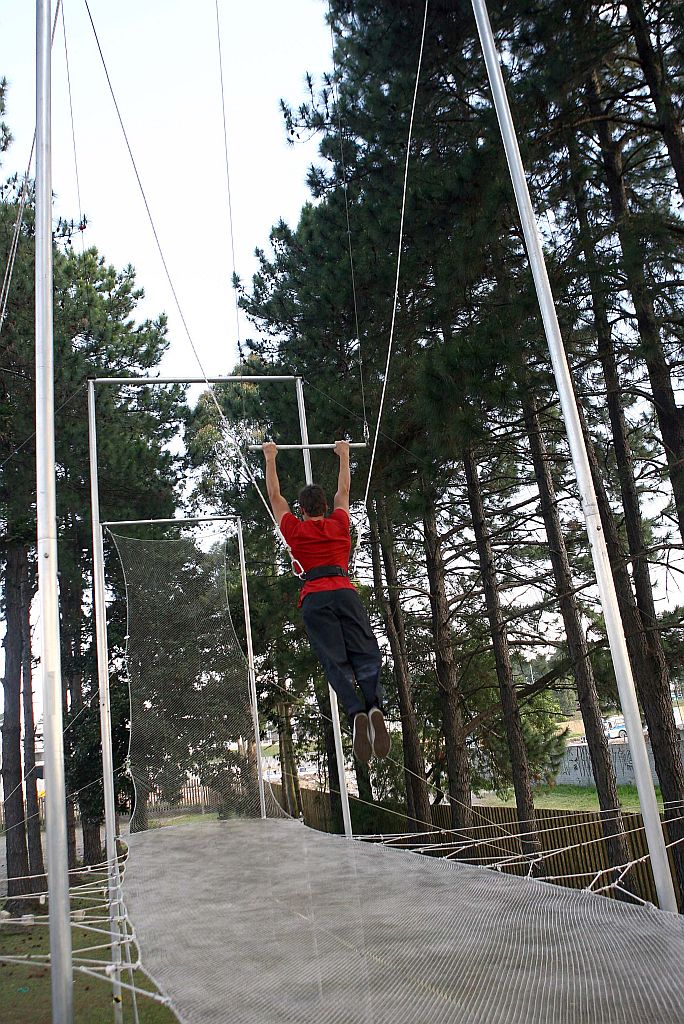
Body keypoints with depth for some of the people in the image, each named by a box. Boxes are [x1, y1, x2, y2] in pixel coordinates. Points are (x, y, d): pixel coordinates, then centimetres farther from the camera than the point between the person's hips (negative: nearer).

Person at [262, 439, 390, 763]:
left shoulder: (295, 530, 18)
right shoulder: (340, 524, 22)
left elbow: (275, 495, 30)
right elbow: (343, 490, 39)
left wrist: (270, 458, 41)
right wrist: (344, 455, 50)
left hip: (315, 598, -1)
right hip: (345, 592, 1)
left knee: (335, 661, -12)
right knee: (365, 654, -10)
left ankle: (356, 713, -35)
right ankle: (375, 706, -36)